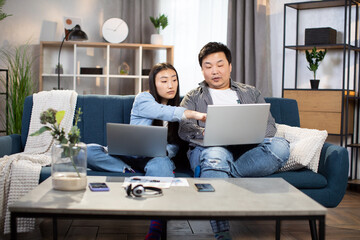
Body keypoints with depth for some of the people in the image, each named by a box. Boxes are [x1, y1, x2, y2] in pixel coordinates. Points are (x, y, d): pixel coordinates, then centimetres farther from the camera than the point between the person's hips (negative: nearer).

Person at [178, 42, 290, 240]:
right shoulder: (193, 98, 22)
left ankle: (214, 172, -30)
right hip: (209, 148, -2)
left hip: (247, 151, 2)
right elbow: (184, 128, 3)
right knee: (215, 154, -40)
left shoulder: (251, 93, 27)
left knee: (280, 146, -30)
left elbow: (269, 125, 16)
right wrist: (206, 133, -21)